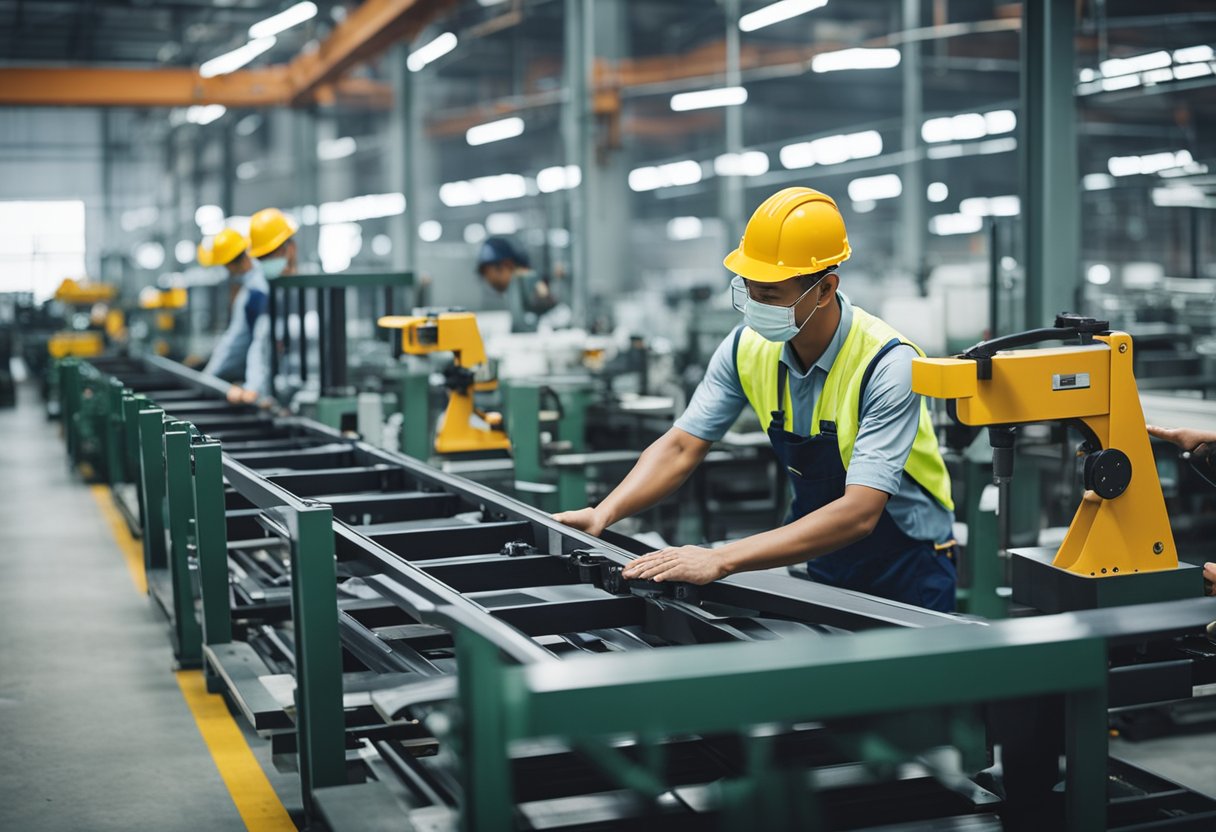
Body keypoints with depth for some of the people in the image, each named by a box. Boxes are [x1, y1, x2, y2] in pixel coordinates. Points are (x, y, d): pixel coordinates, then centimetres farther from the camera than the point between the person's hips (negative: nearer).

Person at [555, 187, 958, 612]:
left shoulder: (887, 365, -25)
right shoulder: (746, 347, -8)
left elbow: (858, 513, -33)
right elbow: (681, 447, -3)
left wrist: (721, 560, -41)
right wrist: (604, 513, -21)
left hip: (903, 576, -4)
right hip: (817, 562, 4)